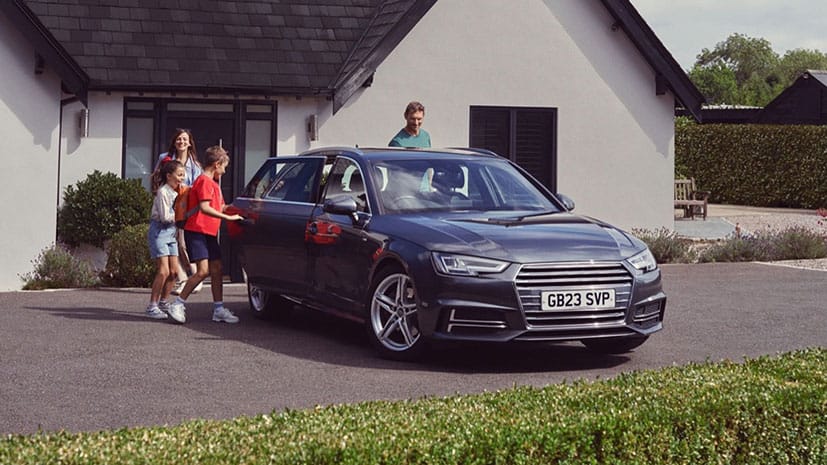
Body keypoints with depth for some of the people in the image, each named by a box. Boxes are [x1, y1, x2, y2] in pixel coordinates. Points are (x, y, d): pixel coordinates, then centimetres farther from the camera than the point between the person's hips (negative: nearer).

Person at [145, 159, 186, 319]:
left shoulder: (176, 192, 11)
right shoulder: (163, 192, -15)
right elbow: (165, 216, -18)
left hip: (171, 232, 9)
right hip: (159, 231, -9)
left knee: (174, 270, 6)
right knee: (163, 271, -13)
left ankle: (163, 301, 19)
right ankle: (152, 306, -8)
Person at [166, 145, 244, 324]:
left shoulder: (212, 182, 21)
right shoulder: (204, 181, -12)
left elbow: (219, 207, 30)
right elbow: (204, 208, -23)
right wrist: (228, 217, -23)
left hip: (209, 233, 10)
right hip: (197, 231, -10)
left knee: (216, 270, 6)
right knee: (203, 271, -15)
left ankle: (218, 309, 10)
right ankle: (177, 305, -8)